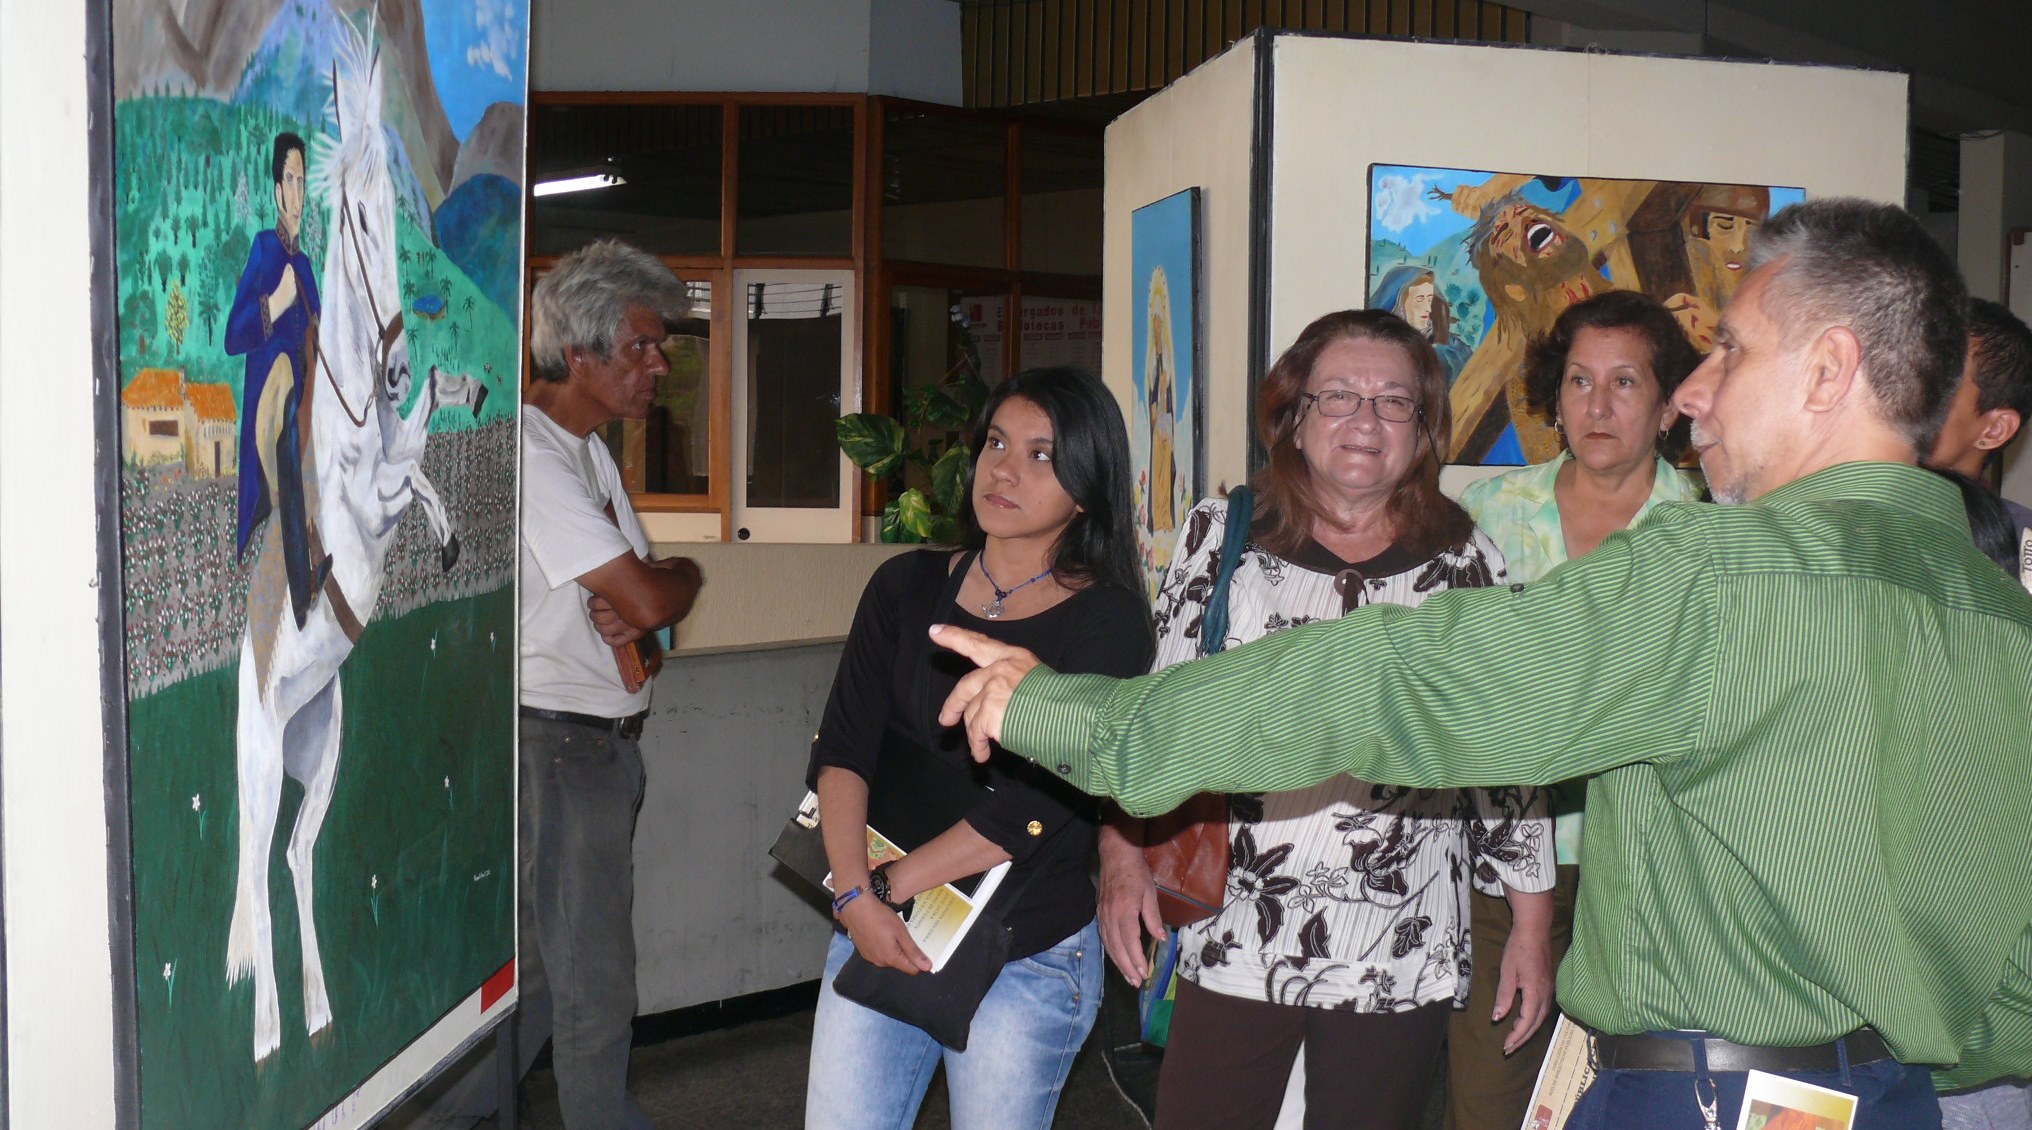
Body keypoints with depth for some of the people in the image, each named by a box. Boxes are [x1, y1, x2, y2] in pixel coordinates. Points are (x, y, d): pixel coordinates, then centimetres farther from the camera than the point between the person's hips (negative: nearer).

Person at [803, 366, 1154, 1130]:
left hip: (1027, 958, -3)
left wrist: (889, 887, -13)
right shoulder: (905, 588, 5)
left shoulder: (1108, 622, -7)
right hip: (876, 934, 3)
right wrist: (857, 899, -15)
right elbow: (841, 751, -2)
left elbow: (1034, 806, -15)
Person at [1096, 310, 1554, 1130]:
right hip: (1235, 944, 0)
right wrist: (1123, 854, -1)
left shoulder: (1466, 563, 3)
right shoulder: (1223, 536, 3)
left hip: (1400, 960, 0)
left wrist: (1533, 930, 5)